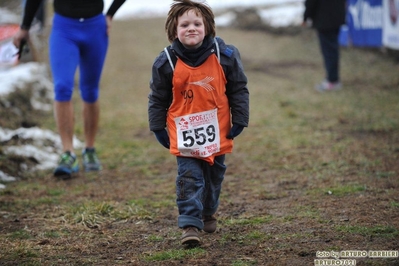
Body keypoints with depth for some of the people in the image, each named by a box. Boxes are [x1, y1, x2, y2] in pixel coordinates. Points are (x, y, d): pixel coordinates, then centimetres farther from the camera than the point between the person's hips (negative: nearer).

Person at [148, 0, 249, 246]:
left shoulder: (225, 56, -8)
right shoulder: (167, 62, -10)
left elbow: (239, 90, 1)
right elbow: (158, 98, 1)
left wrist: (239, 121, -1)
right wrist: (158, 128, 2)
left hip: (217, 132, 2)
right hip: (184, 135, -2)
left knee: (214, 176, 18)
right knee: (189, 178, -9)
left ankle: (208, 213, 40)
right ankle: (190, 224, -8)